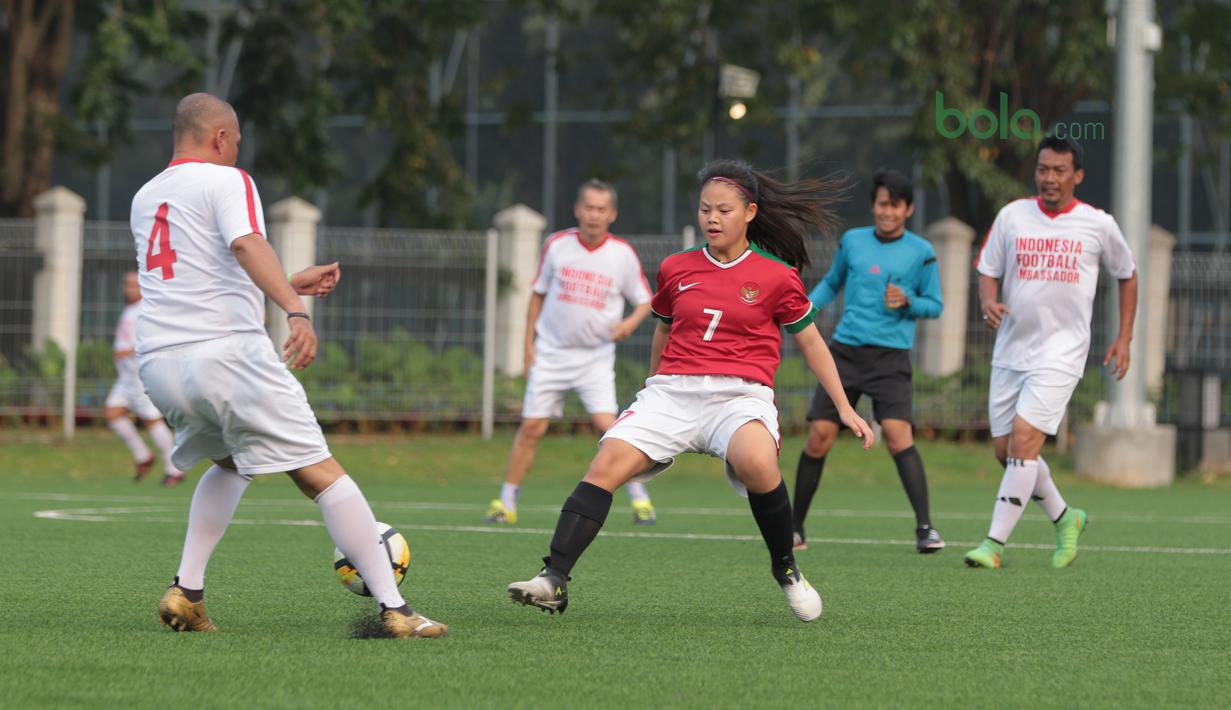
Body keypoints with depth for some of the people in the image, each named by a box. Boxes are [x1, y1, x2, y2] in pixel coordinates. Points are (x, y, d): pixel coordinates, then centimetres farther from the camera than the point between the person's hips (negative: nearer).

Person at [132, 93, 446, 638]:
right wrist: (295, 311, -33)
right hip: (226, 352, -7)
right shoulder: (226, 181, 1)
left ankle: (186, 593, 15)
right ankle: (392, 608, -10)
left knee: (229, 464, 31)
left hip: (158, 362, 7)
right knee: (322, 475, -3)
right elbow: (247, 245, -21)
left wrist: (292, 283, 38)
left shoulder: (144, 199, 23)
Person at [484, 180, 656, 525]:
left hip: (596, 356, -1)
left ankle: (639, 498, -5)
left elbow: (644, 301, 6)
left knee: (606, 423, -16)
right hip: (551, 351, 1)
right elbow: (538, 294, 10)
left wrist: (631, 322, -16)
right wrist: (529, 344, 6)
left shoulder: (623, 254, -4)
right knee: (532, 427, -1)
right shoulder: (557, 245, -1)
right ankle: (506, 502, 9)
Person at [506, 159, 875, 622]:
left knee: (755, 463, -36)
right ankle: (554, 580, -30)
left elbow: (810, 343, 14)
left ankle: (785, 568, -10)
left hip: (740, 395, -3)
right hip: (671, 392, 3)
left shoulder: (777, 276, 5)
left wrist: (845, 408, 13)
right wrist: (653, 387, 38)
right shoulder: (676, 270, 13)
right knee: (606, 464, -22)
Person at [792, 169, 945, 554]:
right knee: (819, 435, -2)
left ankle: (925, 528, -18)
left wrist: (907, 302, -14)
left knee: (896, 432, -21)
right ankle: (795, 528, 12)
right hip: (845, 350, 3)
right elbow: (831, 283, 24)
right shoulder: (852, 241, 9)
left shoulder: (921, 252, 2)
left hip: (891, 357, -3)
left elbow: (935, 306, 6)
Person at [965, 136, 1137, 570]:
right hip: (1011, 351, 4)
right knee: (1005, 450, 6)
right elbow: (988, 271, 10)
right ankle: (1064, 518, 30)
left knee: (1024, 437, -19)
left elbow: (1127, 274, 14)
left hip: (1061, 352, -4)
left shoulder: (1098, 225, -1)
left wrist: (1124, 339, 9)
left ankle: (995, 543, -17)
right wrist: (988, 303, -13)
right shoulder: (1012, 216, 3)